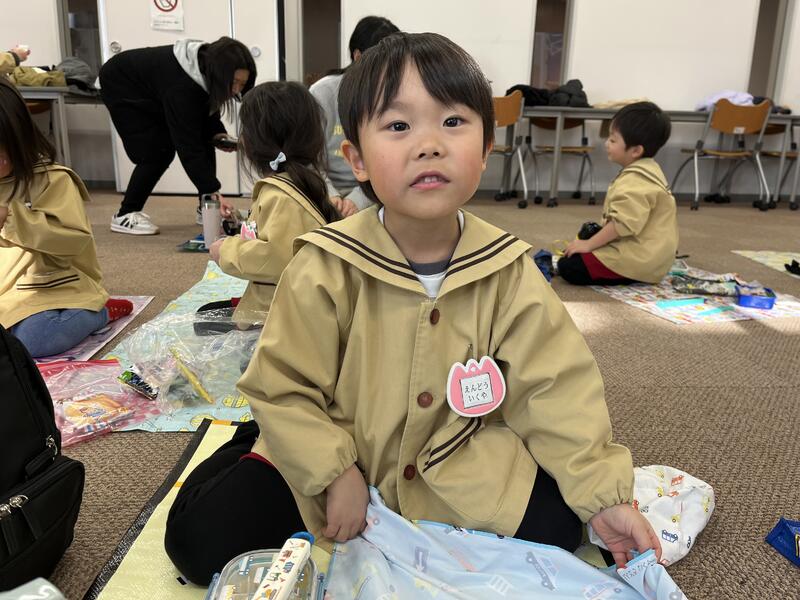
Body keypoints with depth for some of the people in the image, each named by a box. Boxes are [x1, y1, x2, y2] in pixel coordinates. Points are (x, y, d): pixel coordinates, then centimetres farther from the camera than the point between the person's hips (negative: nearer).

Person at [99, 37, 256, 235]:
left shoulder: (208, 65, -20)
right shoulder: (181, 86, -43)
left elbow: (206, 105, 0)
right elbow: (188, 146, -44)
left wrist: (216, 133, -18)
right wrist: (212, 191, -48)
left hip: (153, 89, 8)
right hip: (121, 86, -7)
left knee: (205, 141, -6)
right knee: (158, 153, -17)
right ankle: (125, 216, -3)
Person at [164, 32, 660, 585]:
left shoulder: (509, 271, -14)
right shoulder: (326, 270, -20)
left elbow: (557, 389, -9)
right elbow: (282, 387, -13)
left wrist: (604, 495, -12)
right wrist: (336, 474, -19)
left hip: (458, 466, 2)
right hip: (329, 457, -1)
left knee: (554, 525, -14)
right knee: (202, 539, -12)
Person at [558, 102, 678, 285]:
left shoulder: (635, 181, -22)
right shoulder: (646, 170, 12)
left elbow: (622, 224, -27)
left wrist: (588, 244, -18)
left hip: (638, 260, -11)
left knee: (568, 267, -15)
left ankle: (634, 276, -11)